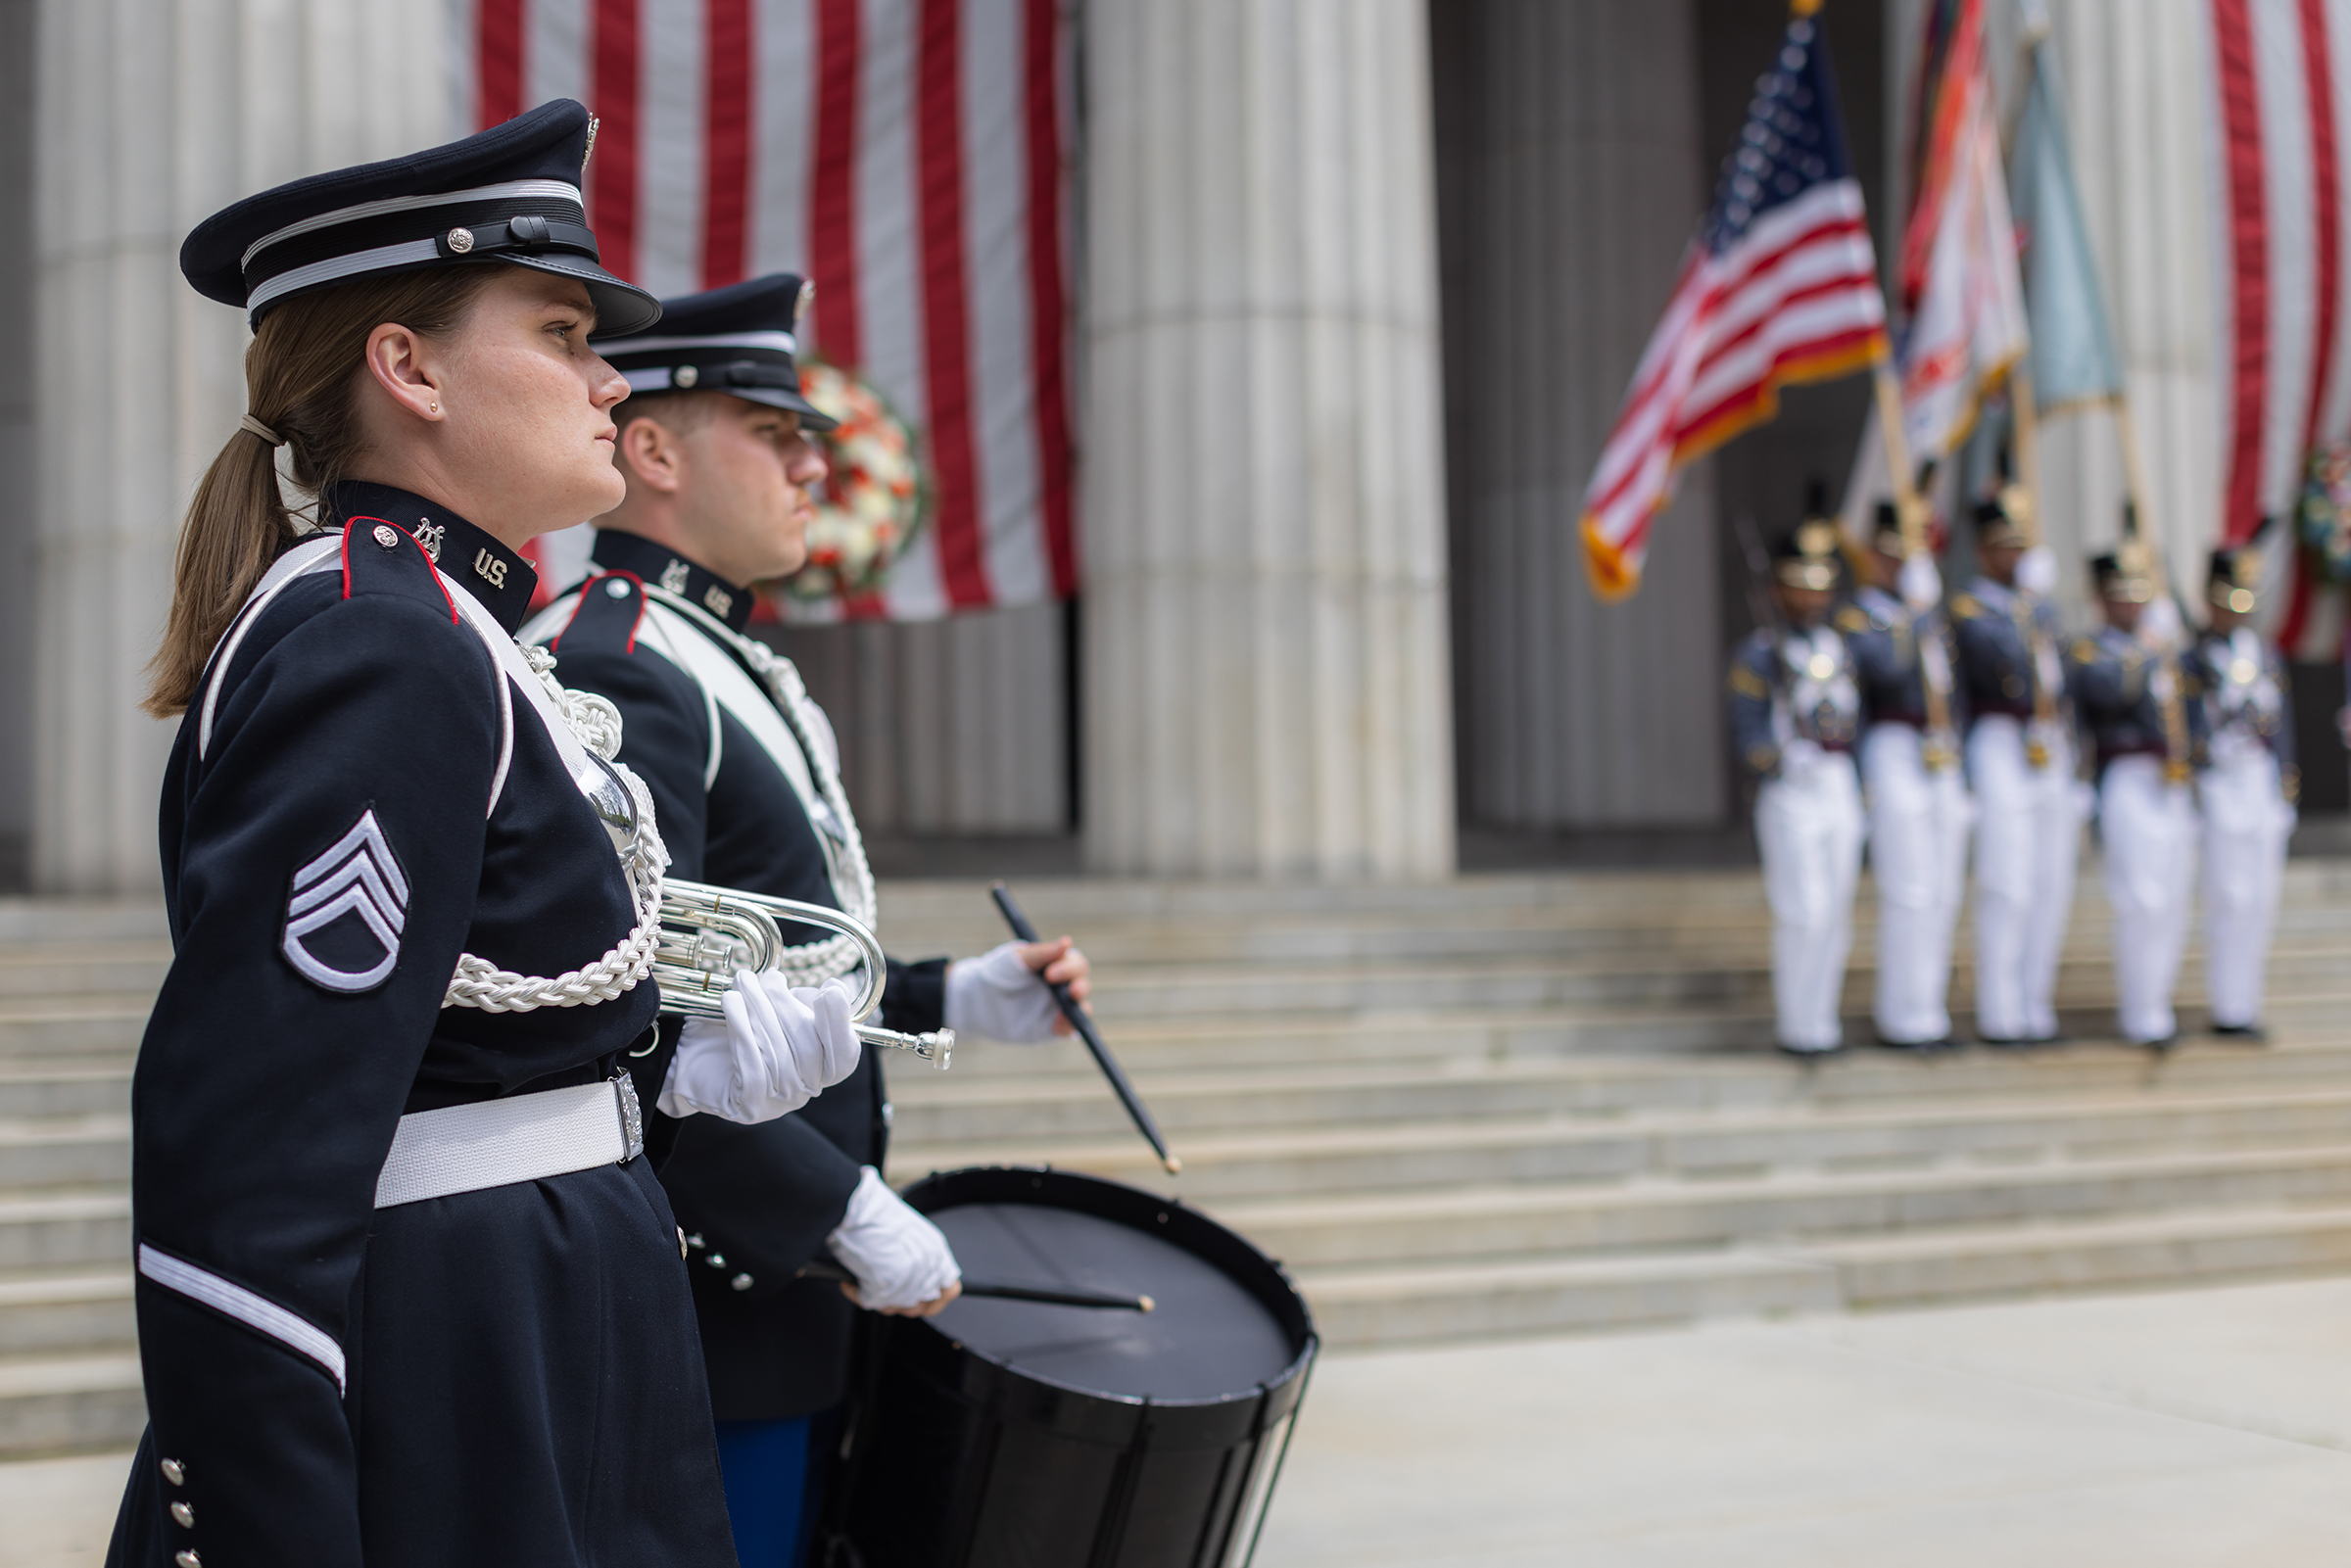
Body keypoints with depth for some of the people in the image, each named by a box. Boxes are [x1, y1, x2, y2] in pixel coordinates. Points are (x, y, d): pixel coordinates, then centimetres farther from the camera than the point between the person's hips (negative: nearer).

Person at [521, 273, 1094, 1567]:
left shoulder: (719, 671, 16)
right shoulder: (609, 679, -17)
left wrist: (956, 1000, 10)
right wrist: (852, 1215, -21)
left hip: (783, 1303, 10)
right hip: (701, 1328, -10)